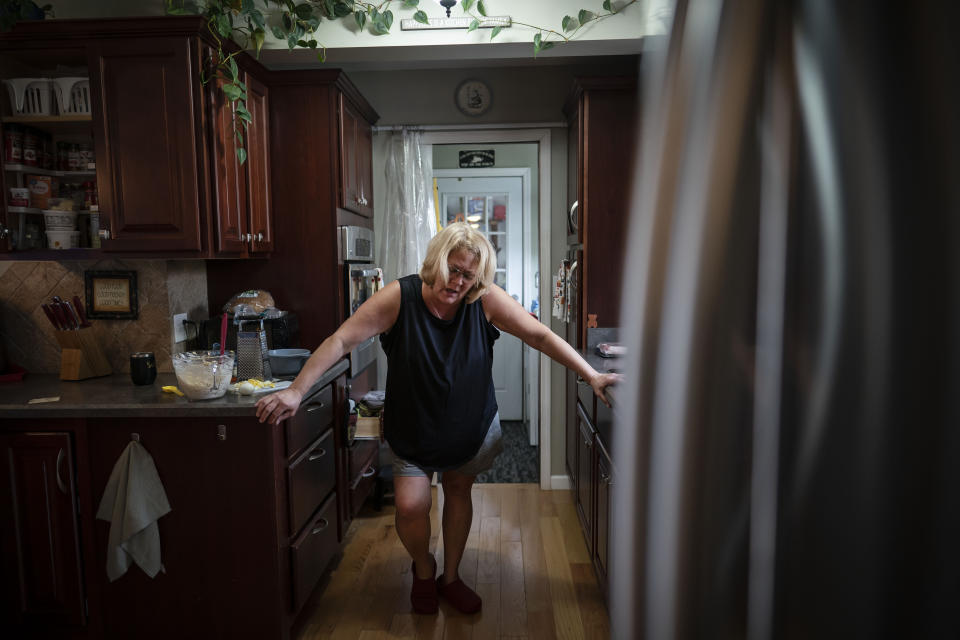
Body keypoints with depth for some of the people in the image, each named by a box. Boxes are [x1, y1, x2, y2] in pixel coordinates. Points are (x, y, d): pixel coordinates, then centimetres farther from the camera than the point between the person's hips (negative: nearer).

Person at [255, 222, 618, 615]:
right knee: (410, 506, -8)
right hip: (413, 430, -1)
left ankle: (450, 578, 41)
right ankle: (423, 569, 28)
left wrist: (591, 376, -22)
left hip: (471, 424, 2)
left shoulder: (486, 301, -20)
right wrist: (296, 391, -30)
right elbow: (342, 340, -23)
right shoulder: (399, 297, -23)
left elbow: (541, 336, -17)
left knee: (459, 493, 16)